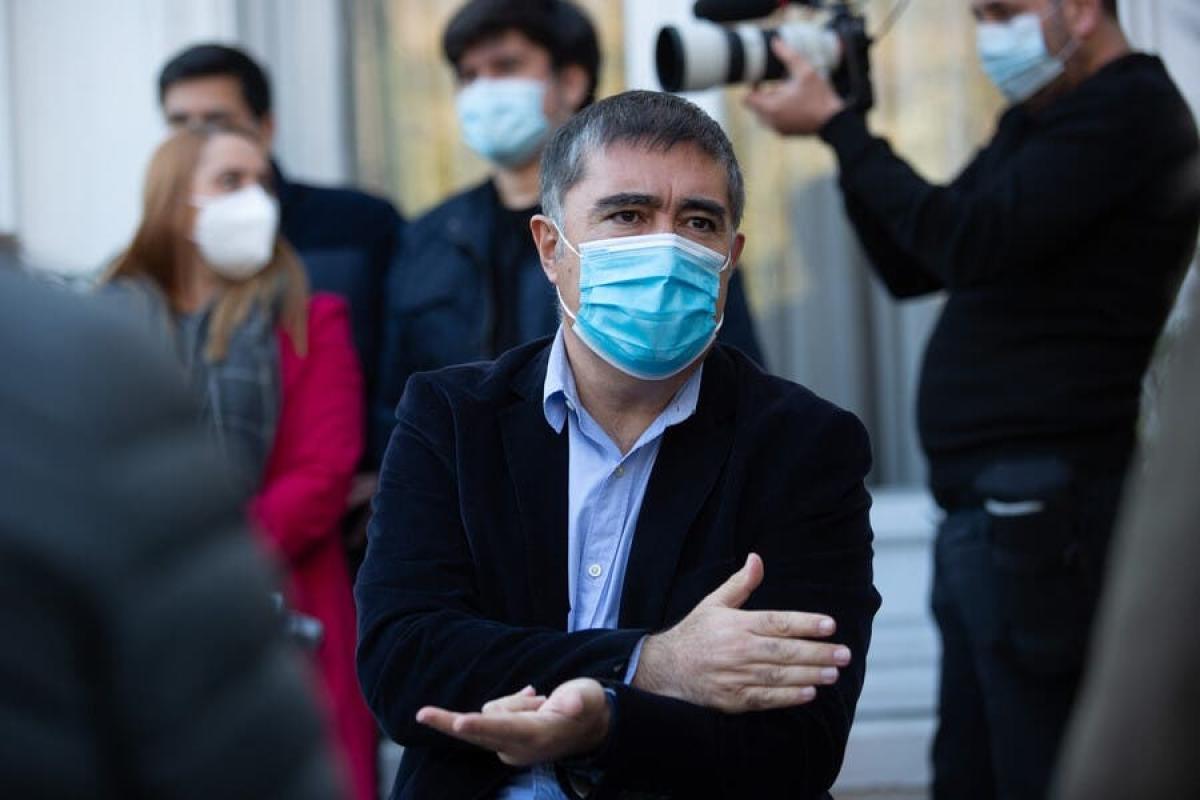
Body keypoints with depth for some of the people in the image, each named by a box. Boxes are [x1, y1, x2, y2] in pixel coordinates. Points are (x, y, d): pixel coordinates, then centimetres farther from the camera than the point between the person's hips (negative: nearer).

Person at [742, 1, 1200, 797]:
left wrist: (838, 126, -13)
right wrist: (848, 130, 9)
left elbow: (971, 244, -20)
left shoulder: (1129, 107, -10)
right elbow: (913, 268, 21)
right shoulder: (1033, 123, 21)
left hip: (1042, 514, -10)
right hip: (988, 512, 10)